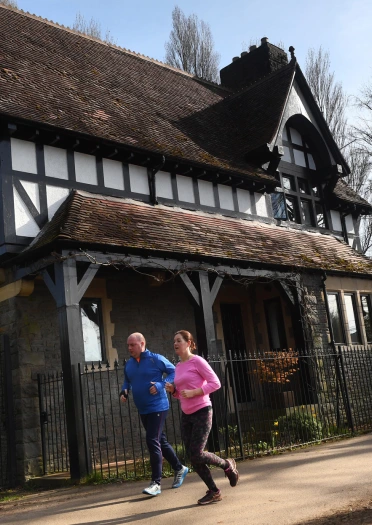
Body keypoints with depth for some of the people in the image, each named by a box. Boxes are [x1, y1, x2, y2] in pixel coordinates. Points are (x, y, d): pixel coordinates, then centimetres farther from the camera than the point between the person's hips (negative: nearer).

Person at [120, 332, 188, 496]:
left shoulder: (156, 359, -11)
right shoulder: (128, 364, 7)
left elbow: (174, 372, -9)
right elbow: (127, 381, 23)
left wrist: (161, 385, -22)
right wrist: (124, 392, 2)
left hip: (157, 407, -7)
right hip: (142, 410, 7)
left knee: (152, 441, -13)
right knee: (160, 441, 16)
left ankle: (156, 483, -5)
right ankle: (179, 468, 34)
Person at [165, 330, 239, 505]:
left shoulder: (197, 361, -10)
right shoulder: (178, 367, 11)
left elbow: (215, 383, -14)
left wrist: (193, 392, -21)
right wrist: (172, 390, -1)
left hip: (202, 412, -7)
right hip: (186, 415, 7)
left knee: (196, 455, -11)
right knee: (192, 457, 4)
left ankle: (228, 465, 16)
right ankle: (214, 492, 17)